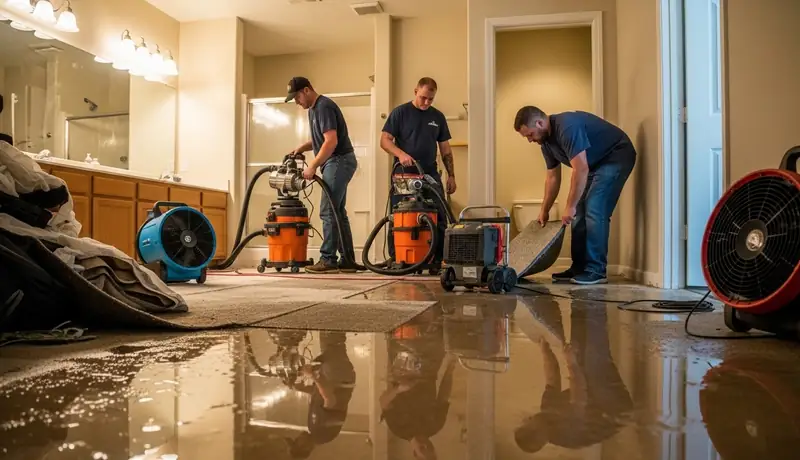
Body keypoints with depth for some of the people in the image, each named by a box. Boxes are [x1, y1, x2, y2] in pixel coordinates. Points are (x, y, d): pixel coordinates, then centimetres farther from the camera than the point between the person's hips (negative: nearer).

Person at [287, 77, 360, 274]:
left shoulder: (324, 107, -15)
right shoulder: (313, 108, 17)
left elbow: (331, 141, -22)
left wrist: (312, 166, -19)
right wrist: (302, 147, 10)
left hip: (339, 161, -10)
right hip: (337, 163, 10)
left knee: (328, 211, -10)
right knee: (338, 212, 9)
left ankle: (328, 260, -6)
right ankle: (347, 261, 12)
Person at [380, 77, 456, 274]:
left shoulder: (438, 117, 13)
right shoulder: (400, 112, 2)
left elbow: (445, 148, 15)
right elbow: (385, 140, -4)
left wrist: (451, 175, 8)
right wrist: (400, 153, -22)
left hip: (430, 174, 3)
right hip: (404, 174, -3)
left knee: (439, 218, -4)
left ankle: (437, 260, 4)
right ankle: (395, 259, 9)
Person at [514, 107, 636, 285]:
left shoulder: (567, 127, -29)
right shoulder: (546, 140, 1)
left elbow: (581, 170, -32)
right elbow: (552, 177, 9)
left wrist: (570, 207, -28)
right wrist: (544, 211, 9)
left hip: (617, 156, -9)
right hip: (595, 162, 9)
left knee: (594, 210, -18)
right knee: (580, 213, 4)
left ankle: (596, 271, -14)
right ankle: (579, 268, 10)